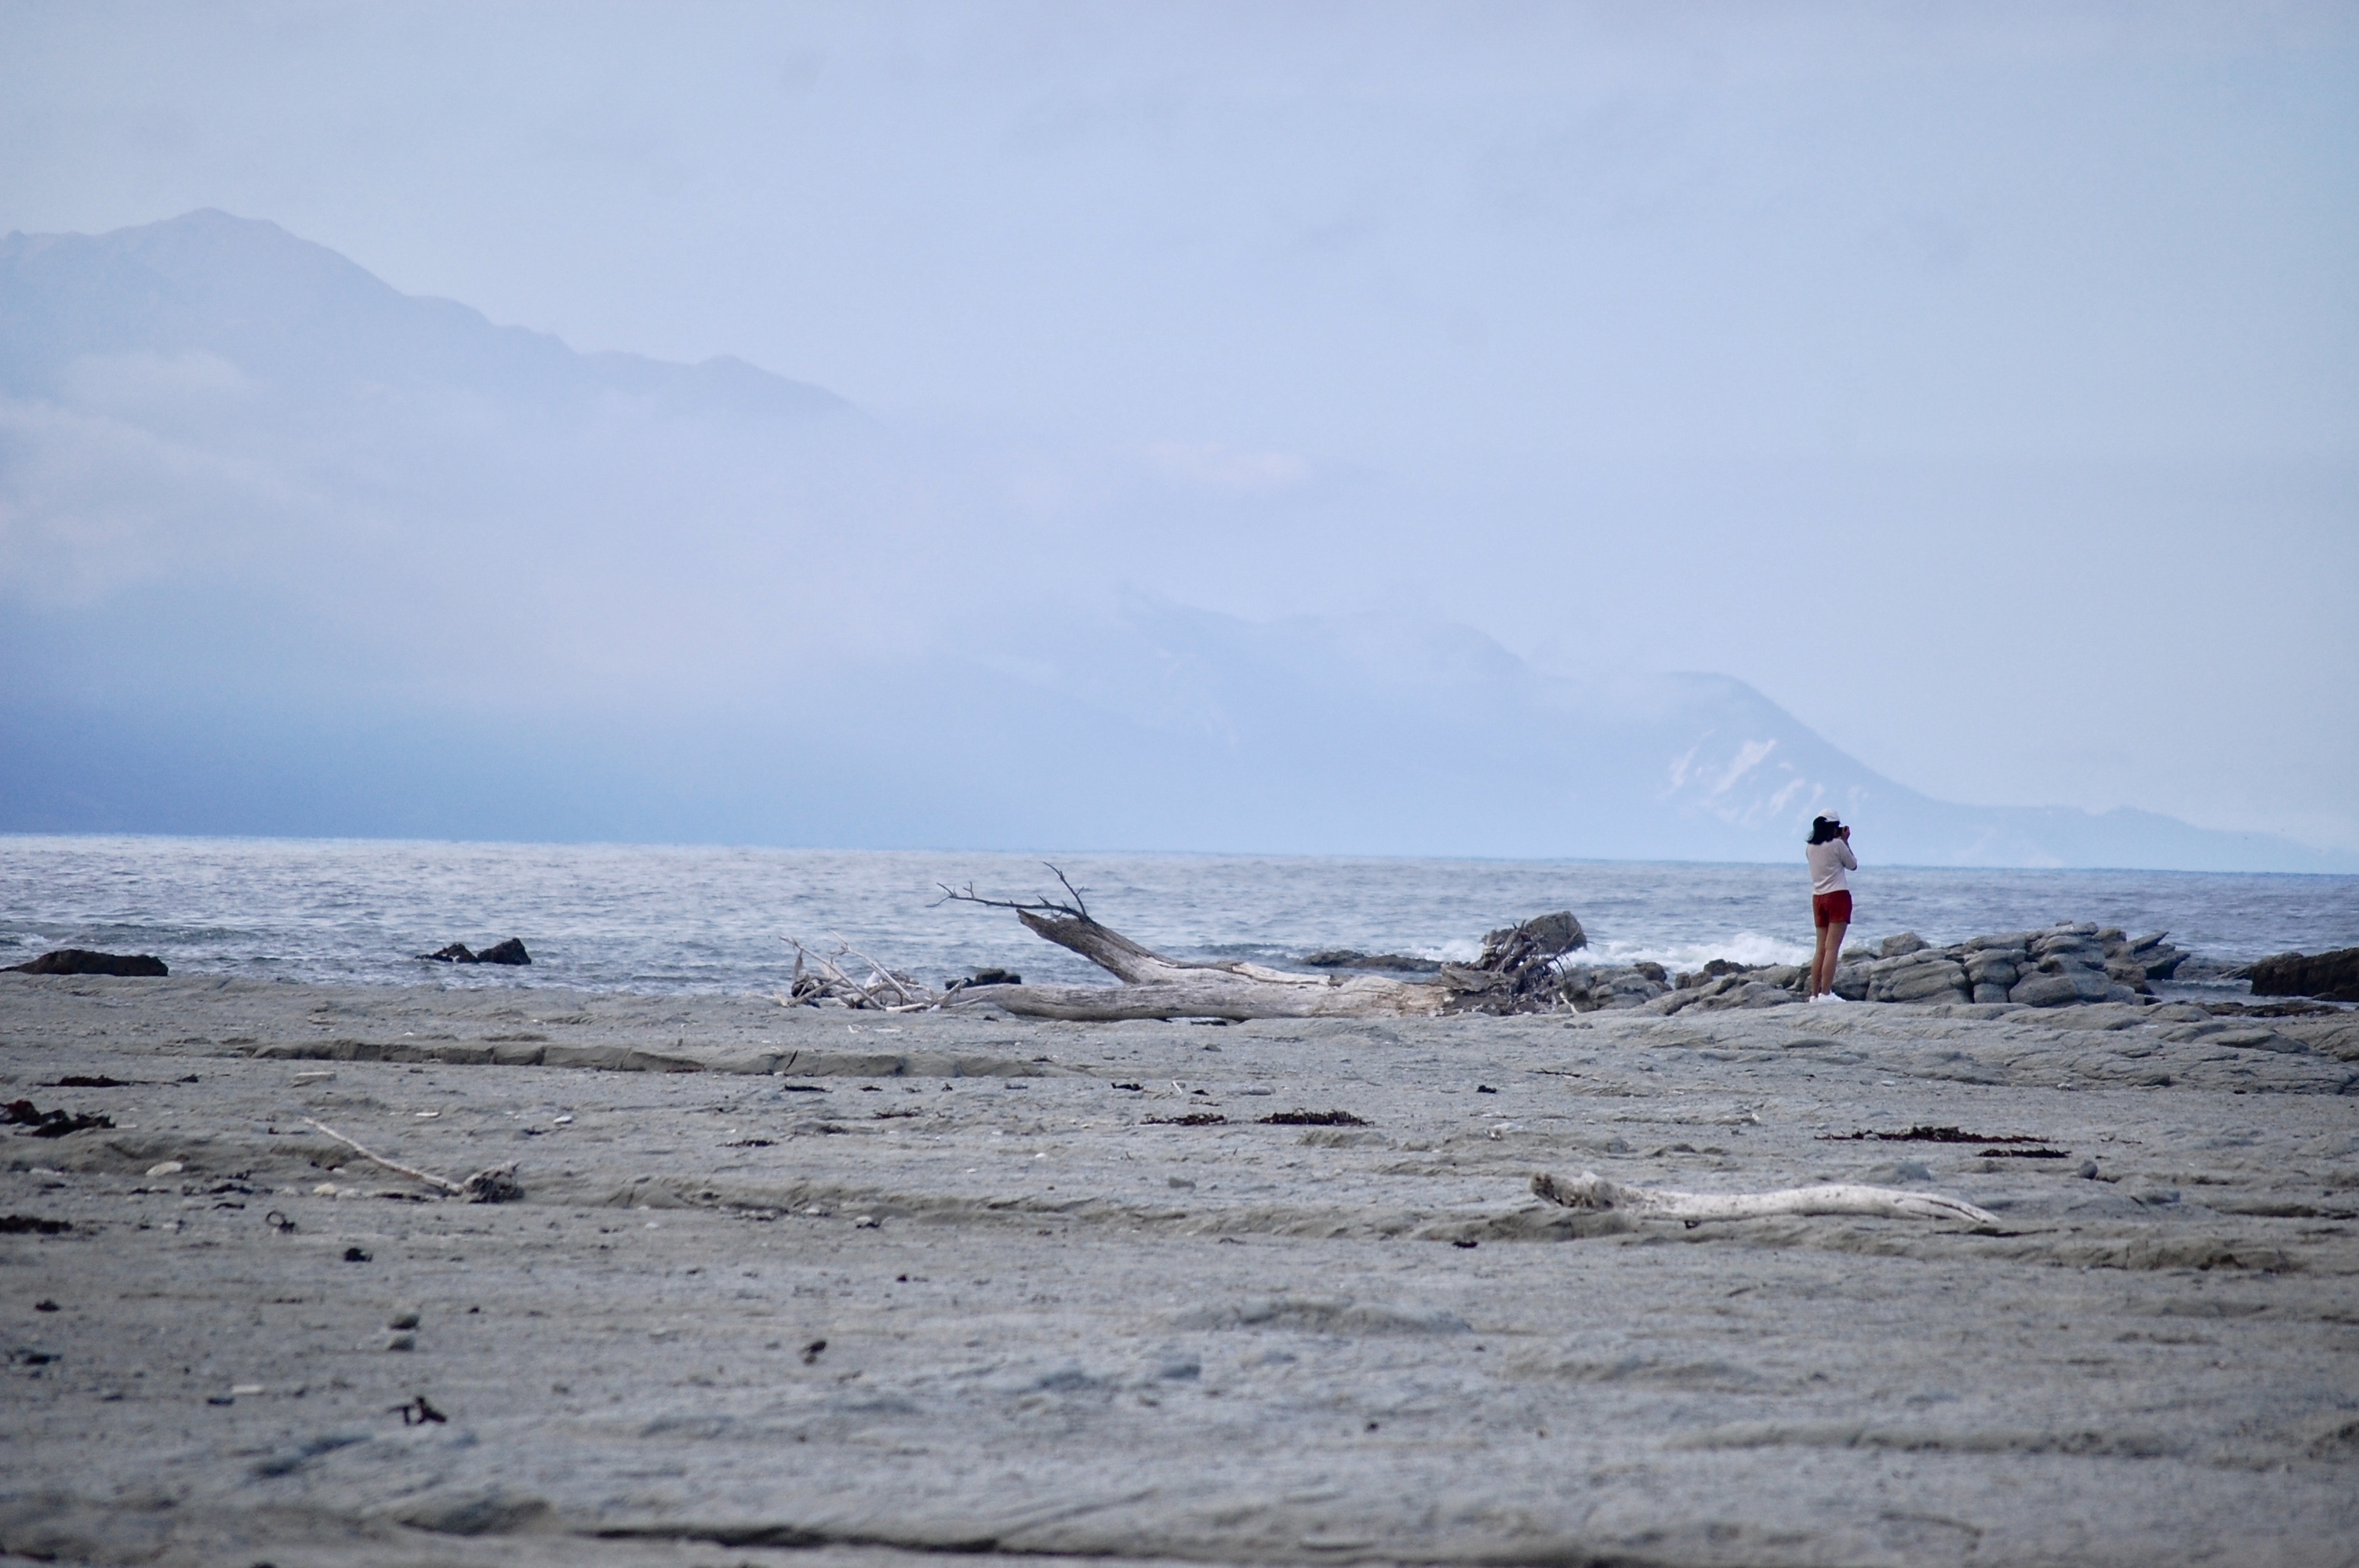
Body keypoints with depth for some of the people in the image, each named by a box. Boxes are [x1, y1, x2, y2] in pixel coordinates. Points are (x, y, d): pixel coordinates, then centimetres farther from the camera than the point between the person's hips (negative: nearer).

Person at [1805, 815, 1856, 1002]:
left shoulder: (1810, 848, 8)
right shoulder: (1837, 845, -9)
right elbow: (1853, 866, 4)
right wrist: (1845, 841, 9)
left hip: (1818, 897, 6)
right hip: (1838, 896, -6)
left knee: (1821, 948, 9)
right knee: (1832, 948, -10)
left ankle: (1814, 993, 5)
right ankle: (1826, 993, -17)